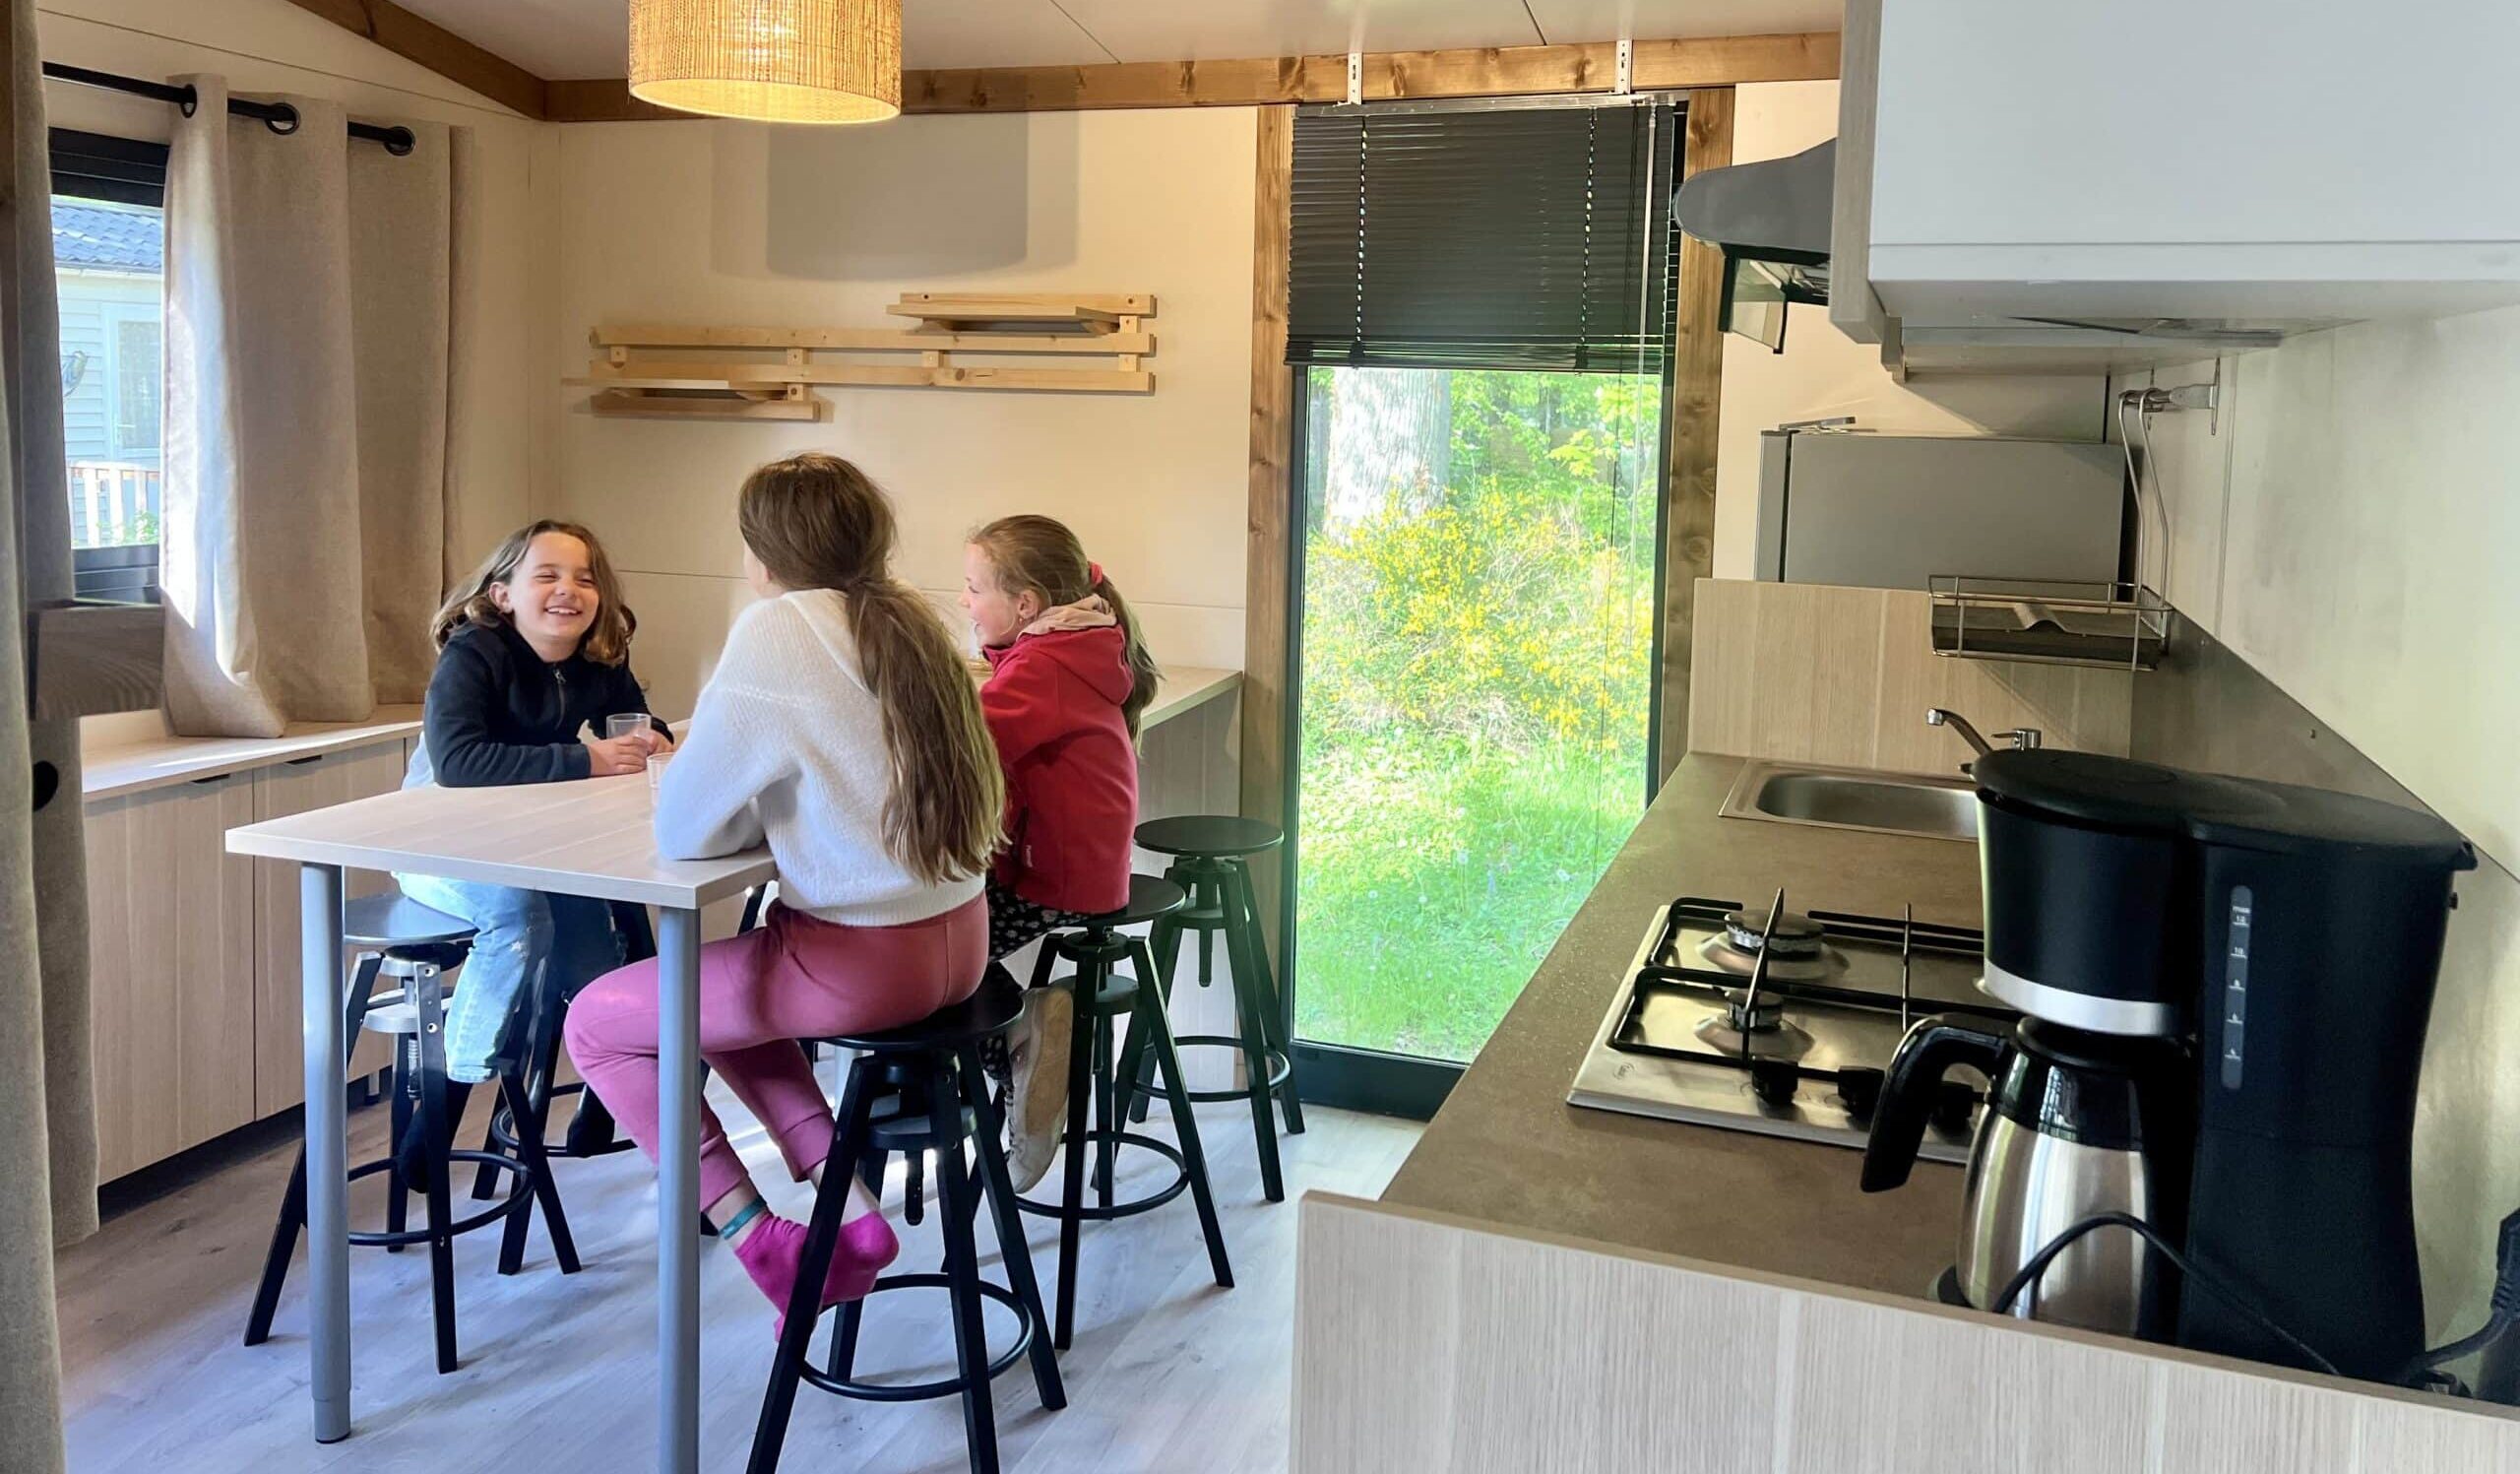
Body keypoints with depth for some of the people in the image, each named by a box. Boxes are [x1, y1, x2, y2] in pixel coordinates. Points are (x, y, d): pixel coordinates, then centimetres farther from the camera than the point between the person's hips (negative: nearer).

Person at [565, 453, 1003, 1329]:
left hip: (865, 960, -8)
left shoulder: (777, 632, -14)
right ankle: (853, 1210, 22)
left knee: (597, 1021, 11)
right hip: (958, 938, 8)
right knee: (722, 996, 31)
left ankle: (755, 1236, 9)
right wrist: (785, 809, 8)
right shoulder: (909, 622, 8)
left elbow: (682, 830, -12)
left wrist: (766, 812, 5)